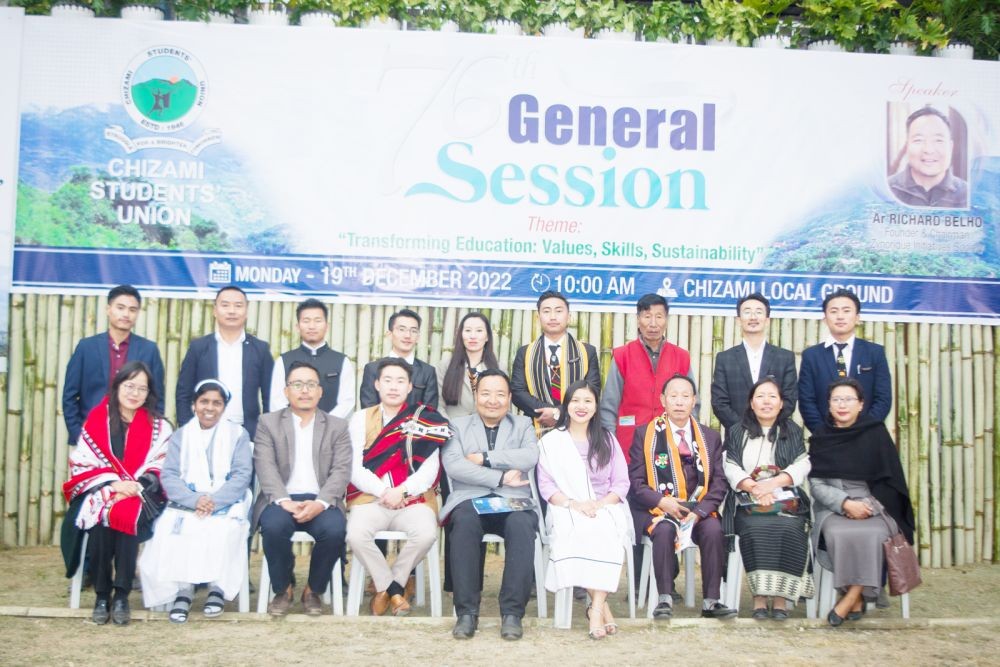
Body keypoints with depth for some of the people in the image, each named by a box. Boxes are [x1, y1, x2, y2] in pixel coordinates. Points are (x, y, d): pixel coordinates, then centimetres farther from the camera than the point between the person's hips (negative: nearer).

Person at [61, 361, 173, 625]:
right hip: (100, 492, 0)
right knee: (100, 517, -33)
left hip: (140, 495, 0)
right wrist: (112, 484, -14)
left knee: (127, 515, -34)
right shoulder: (96, 420, 6)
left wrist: (136, 486, -17)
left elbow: (161, 467, 1)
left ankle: (121, 594, -25)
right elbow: (82, 462, 0)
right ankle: (102, 594, -19)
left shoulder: (158, 427, 8)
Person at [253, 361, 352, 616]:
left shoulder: (337, 426, 13)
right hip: (281, 499, 0)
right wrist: (284, 501, -19)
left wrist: (320, 503, -18)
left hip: (320, 501, 1)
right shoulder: (268, 423, 11)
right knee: (274, 526, -33)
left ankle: (313, 590, -4)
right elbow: (266, 467, -2)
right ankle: (282, 589, -7)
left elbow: (341, 470, 1)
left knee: (335, 529, -31)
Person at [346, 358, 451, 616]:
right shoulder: (361, 419, 10)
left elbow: (429, 470, -1)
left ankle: (389, 585, -1)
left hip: (413, 499, 0)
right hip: (371, 498, 0)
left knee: (426, 534, -31)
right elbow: (355, 469, 1)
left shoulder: (424, 420, 8)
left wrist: (401, 491, -16)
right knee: (356, 535, -31)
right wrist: (384, 492, -14)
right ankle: (392, 588, -3)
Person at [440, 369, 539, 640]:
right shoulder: (457, 426, 17)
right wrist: (501, 477, -10)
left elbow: (531, 457, -3)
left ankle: (512, 612, -28)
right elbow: (453, 466, -3)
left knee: (522, 524, -34)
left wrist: (485, 458, -7)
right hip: (470, 499, 0)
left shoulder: (523, 425, 19)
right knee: (465, 522, -36)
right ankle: (466, 611, -28)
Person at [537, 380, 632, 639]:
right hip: (566, 510, -1)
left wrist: (600, 504, -12)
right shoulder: (550, 441, 11)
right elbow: (546, 485, 2)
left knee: (607, 534, -35)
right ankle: (602, 604, -26)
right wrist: (573, 504, -16)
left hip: (606, 508, 1)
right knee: (575, 533, -36)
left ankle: (596, 608, -34)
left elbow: (621, 483, 8)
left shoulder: (607, 440, 15)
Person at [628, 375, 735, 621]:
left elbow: (719, 482, 5)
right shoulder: (645, 434, 7)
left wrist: (699, 511, -13)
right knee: (664, 530, -34)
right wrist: (662, 501, -16)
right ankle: (665, 598, -27)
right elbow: (636, 481, 1)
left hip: (699, 509, 2)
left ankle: (711, 601, -23)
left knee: (713, 530, -28)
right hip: (657, 508, -2)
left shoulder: (710, 437, 13)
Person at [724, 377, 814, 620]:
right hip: (748, 503, 0)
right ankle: (759, 595, -26)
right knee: (756, 529, -32)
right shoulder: (737, 432, 17)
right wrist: (754, 488, -15)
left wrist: (771, 483, -13)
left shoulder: (792, 431, 17)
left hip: (786, 501, 0)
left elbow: (801, 466, 3)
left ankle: (781, 596, -25)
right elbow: (731, 469, 4)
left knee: (788, 529, -31)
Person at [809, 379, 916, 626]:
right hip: (833, 507, 1)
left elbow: (890, 479, 3)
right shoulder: (820, 439, 8)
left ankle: (851, 597, -21)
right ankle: (856, 600, -19)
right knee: (839, 534, -32)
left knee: (872, 534, -33)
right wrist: (845, 503, -14)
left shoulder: (876, 434, 6)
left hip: (874, 506, 0)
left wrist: (868, 505, -13)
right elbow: (816, 484, 2)